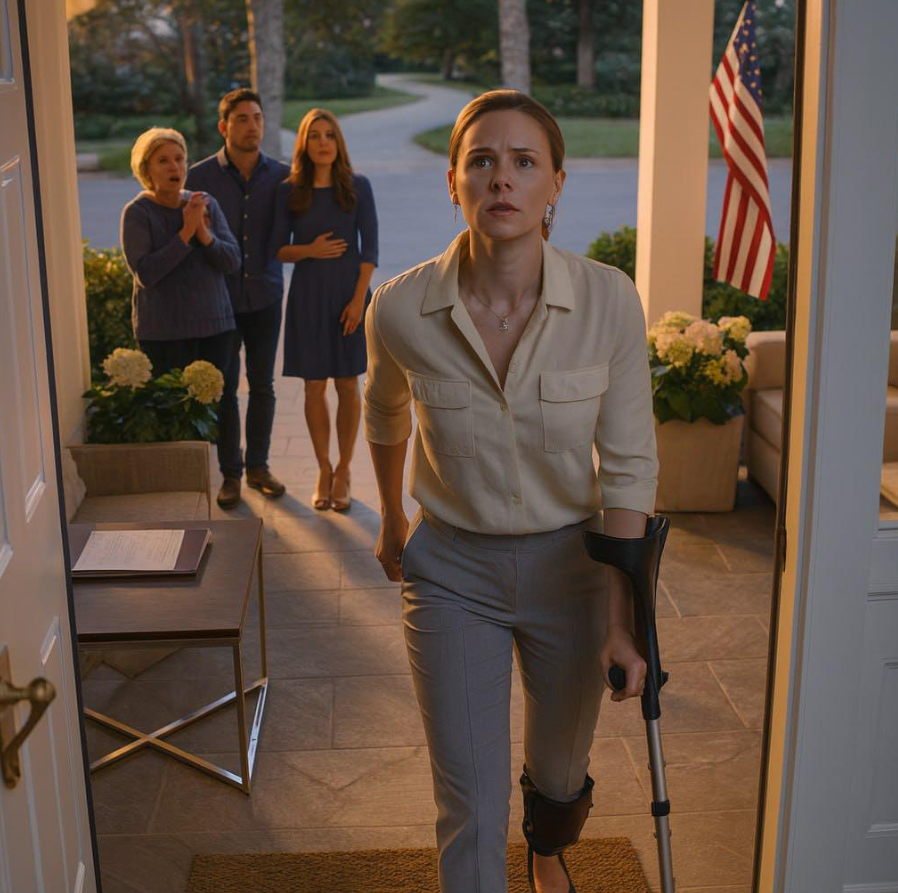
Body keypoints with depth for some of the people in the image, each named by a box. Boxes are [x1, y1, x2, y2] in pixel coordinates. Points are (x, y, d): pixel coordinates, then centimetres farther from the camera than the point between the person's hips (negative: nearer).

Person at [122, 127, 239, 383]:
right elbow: (144, 273, -18)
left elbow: (232, 261, -1)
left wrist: (203, 232, -18)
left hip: (214, 326, 4)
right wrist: (186, 232, -19)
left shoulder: (206, 204, 5)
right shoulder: (137, 213, -7)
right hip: (163, 334, -4)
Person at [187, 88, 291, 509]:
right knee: (224, 388, 4)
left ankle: (258, 466, 24)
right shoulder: (201, 176, -6)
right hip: (221, 297, -2)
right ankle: (230, 473, 16)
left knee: (262, 386, 10)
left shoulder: (281, 175, 0)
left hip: (265, 296, 2)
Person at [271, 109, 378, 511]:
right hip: (308, 297, 1)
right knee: (314, 387, 5)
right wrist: (310, 250, -16)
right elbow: (277, 249, 4)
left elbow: (370, 247, -3)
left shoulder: (357, 187, -1)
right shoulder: (289, 192, 1)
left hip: (349, 294, -1)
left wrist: (359, 299, -10)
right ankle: (323, 470, 19)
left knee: (347, 385, 5)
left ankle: (343, 472, 18)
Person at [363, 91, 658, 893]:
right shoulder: (401, 310, -18)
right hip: (451, 572, -1)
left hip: (571, 563, 1)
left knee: (561, 766, 26)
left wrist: (622, 618, -13)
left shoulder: (609, 301, -20)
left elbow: (628, 466, -13)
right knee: (471, 807, 1)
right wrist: (392, 521, 18)